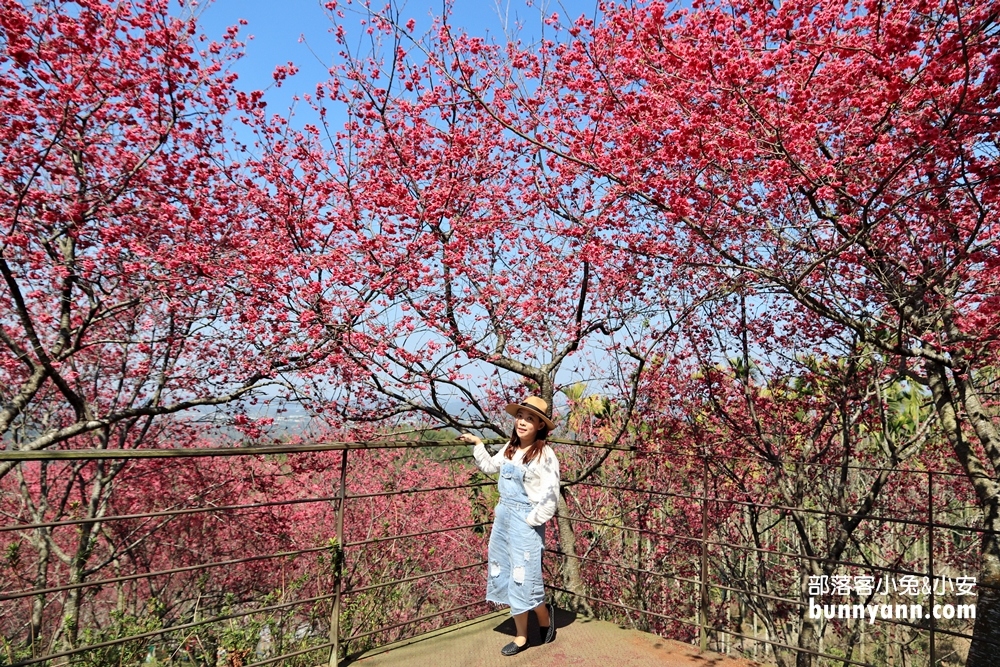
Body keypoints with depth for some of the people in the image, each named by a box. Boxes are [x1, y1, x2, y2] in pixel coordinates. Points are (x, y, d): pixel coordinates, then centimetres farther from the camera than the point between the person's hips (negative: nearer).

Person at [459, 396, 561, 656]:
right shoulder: (510, 448, 4)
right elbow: (489, 466, 22)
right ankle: (521, 636, 29)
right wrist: (477, 443, 19)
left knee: (525, 579, 0)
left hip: (525, 523, -7)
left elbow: (550, 497, -19)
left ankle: (545, 617, 32)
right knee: (507, 577, 14)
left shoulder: (545, 455, -17)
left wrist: (530, 520, -15)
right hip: (503, 518, 8)